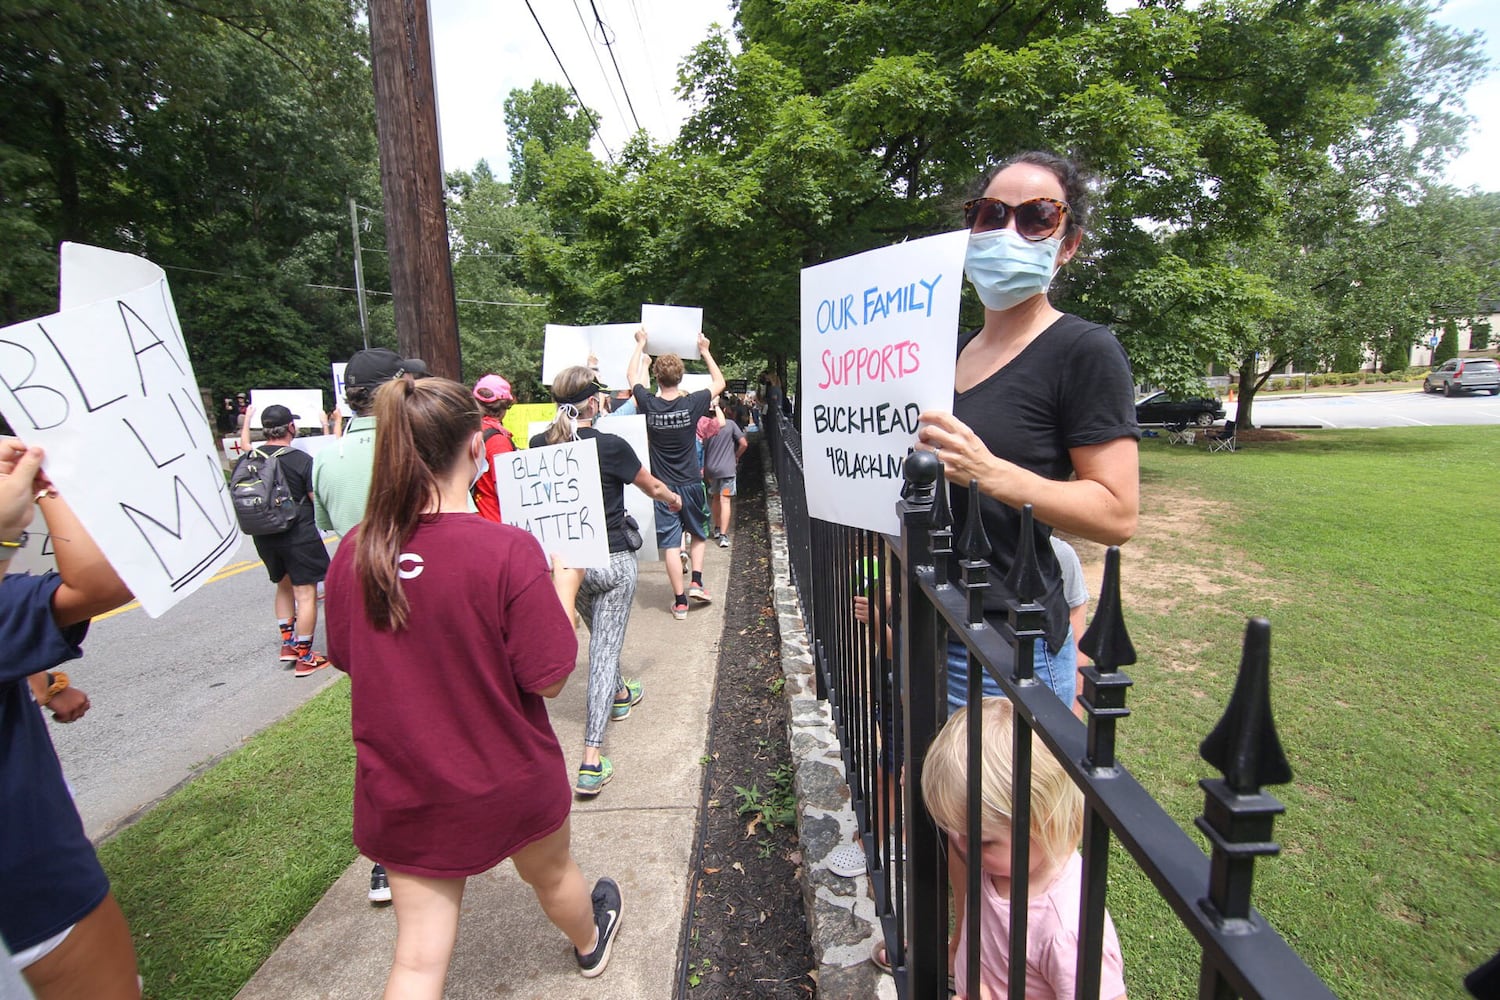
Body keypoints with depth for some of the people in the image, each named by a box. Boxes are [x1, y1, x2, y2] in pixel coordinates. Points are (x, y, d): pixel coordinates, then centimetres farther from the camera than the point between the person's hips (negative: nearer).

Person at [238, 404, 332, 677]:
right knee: (305, 593, 0)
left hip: (264, 536, 7)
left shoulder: (250, 458, 0)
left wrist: (247, 418, 38)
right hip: (299, 536, -7)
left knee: (284, 586, 24)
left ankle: (287, 643, 31)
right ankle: (304, 657, 4)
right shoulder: (301, 460, -16)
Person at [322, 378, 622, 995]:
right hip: (507, 782, -2)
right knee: (549, 874, 29)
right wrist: (565, 584, -8)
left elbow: (349, 659, 4)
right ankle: (589, 944, 61)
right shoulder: (509, 551, -27)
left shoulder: (354, 552, -12)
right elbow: (550, 679, -20)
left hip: (401, 789, 2)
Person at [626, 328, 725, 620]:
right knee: (698, 533, 23)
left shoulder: (649, 405, -10)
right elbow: (719, 383, 6)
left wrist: (640, 344, 21)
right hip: (691, 484, 0)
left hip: (663, 487, 0)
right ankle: (696, 580, 11)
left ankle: (680, 601, 8)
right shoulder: (691, 404, -12)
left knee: (670, 543, 4)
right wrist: (704, 351, 14)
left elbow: (633, 375, 10)